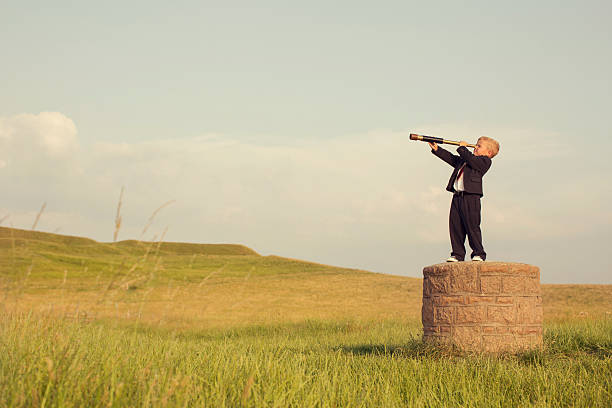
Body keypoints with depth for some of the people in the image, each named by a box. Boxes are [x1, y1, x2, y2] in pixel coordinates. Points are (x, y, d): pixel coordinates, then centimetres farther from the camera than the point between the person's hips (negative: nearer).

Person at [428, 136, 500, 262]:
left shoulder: (485, 161, -1)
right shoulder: (463, 159, 24)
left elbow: (472, 160, -15)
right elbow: (451, 158, 25)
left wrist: (462, 148, -2)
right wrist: (437, 149, 18)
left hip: (471, 197, -8)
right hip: (457, 196, 8)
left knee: (472, 226, -6)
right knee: (455, 226, 5)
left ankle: (479, 253, 4)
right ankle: (458, 254, 11)